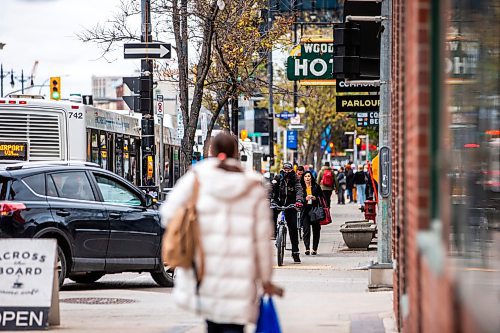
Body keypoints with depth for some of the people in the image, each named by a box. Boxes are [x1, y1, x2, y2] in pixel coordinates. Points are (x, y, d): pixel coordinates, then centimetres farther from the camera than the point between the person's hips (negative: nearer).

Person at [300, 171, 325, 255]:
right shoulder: (301, 188, 5)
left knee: (316, 230, 4)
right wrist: (305, 199, -14)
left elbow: (322, 198, 8)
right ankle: (307, 248, -15)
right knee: (306, 230, -10)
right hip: (305, 211, -1)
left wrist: (315, 198, -10)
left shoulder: (316, 187, 6)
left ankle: (315, 249, 11)